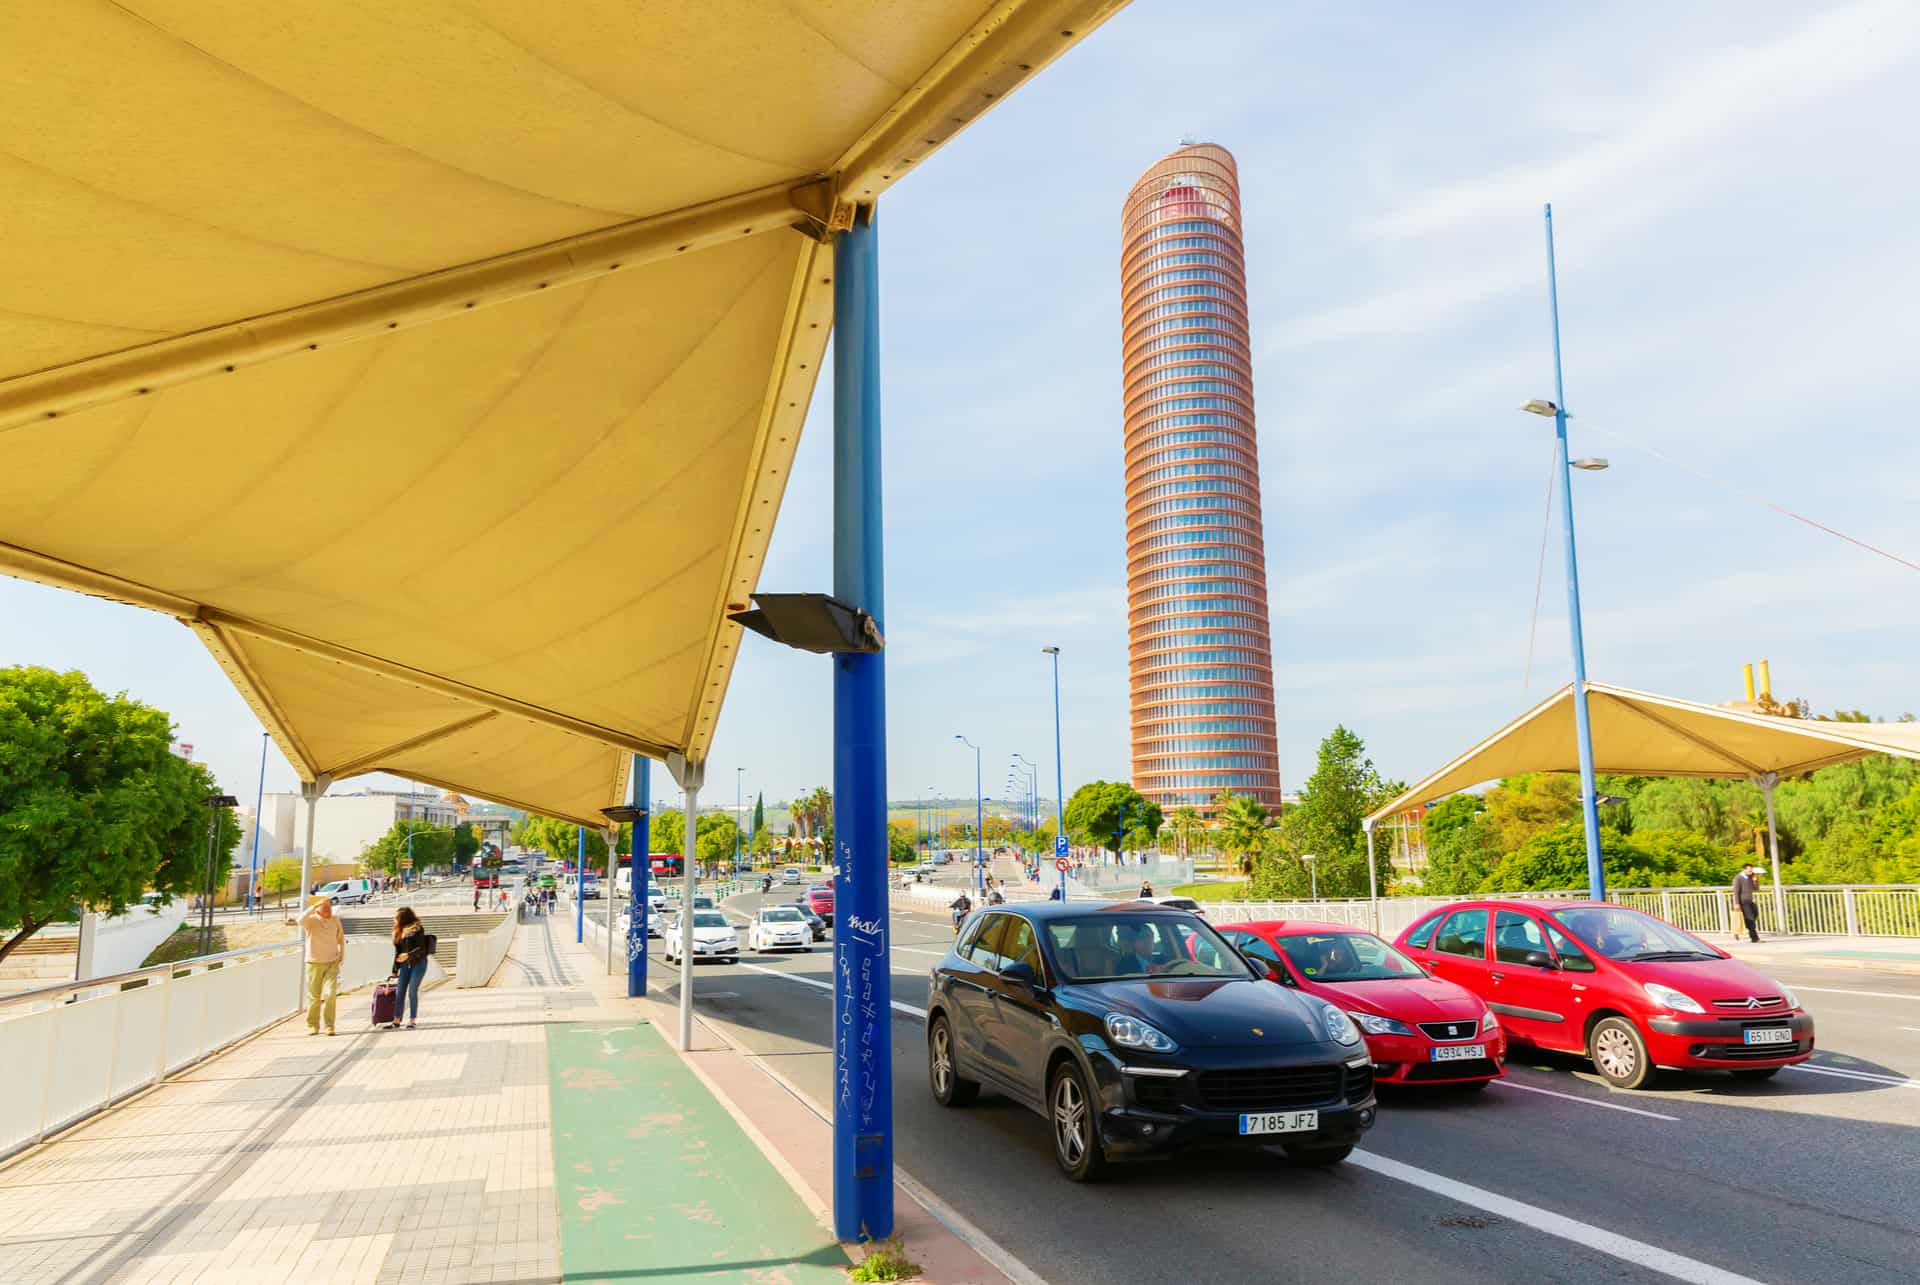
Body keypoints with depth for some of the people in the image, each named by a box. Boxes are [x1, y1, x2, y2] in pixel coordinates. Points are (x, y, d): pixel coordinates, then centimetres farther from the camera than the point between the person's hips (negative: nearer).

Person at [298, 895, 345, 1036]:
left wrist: (341, 957, 10)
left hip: (332, 963, 2)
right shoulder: (311, 920, -5)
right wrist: (315, 905, -33)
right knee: (314, 996, 4)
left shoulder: (335, 920, 5)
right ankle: (312, 1025, 21)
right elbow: (301, 920, -30)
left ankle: (329, 1025, -1)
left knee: (331, 994, -10)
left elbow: (341, 939, 16)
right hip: (314, 963, -2)